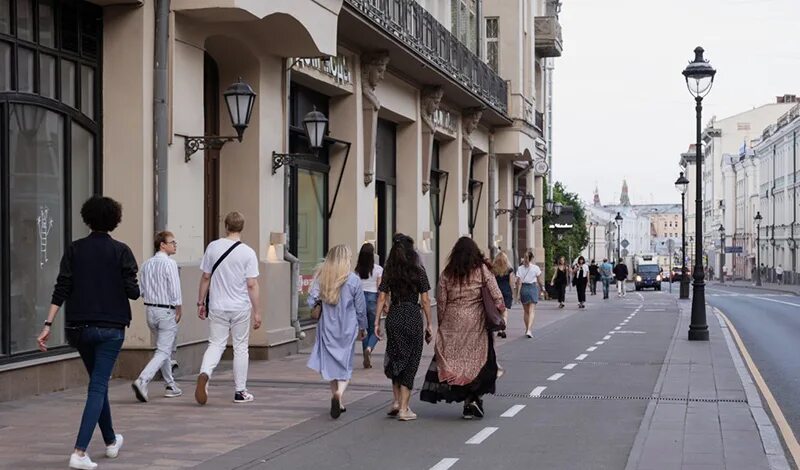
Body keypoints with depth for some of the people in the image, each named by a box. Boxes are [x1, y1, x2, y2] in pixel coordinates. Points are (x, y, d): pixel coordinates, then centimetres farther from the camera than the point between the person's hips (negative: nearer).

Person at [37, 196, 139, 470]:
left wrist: (48, 325, -5)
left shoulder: (74, 250, 1)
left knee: (98, 382, 20)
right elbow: (133, 292, -9)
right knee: (98, 386, -3)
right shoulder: (120, 251, -6)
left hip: (79, 327, 4)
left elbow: (61, 290, -4)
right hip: (111, 327, -4)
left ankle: (111, 442, 34)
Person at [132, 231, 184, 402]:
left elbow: (143, 291, 7)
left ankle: (171, 385, 28)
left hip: (150, 309, 7)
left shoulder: (146, 264, 5)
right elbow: (175, 290, -16)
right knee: (163, 352, -4)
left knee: (162, 348, 20)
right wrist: (178, 310, -6)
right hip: (167, 311, -7)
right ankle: (142, 381, -20)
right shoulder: (170, 263, -15)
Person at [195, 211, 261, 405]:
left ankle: (204, 374, -19)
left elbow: (205, 277, 3)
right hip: (241, 308, -2)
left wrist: (200, 302, 12)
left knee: (216, 344, 9)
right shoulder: (248, 253, -8)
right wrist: (256, 311, -3)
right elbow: (252, 284, -9)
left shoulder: (213, 247, -1)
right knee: (240, 348, 10)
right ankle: (240, 391, 15)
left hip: (217, 307, 2)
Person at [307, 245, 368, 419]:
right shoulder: (353, 280, -9)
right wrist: (362, 327, 12)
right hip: (347, 328, -2)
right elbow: (360, 308, -2)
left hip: (327, 327, 2)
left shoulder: (321, 277, -2)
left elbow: (311, 301, -6)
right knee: (345, 364, 4)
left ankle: (338, 401, 17)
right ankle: (340, 393, -21)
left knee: (331, 363, 13)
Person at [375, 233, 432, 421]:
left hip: (393, 317, 3)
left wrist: (377, 322, 3)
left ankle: (397, 401, 12)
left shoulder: (388, 272, 3)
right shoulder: (418, 272, -4)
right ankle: (404, 408, 4)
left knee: (396, 358, 19)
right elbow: (425, 301, -4)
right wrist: (429, 325, 2)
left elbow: (381, 298, 0)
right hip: (413, 317, -3)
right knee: (410, 362, 4)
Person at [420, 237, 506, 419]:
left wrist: (441, 324, 14)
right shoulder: (482, 270, -1)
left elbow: (441, 301, 5)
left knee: (451, 357, 6)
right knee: (477, 359, 7)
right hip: (476, 323, -1)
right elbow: (497, 297, -6)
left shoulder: (447, 273, 4)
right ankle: (474, 397, -4)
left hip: (452, 323, 1)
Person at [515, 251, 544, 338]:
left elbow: (519, 282, -4)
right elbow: (539, 280, 1)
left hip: (524, 289, 2)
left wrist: (518, 293, -2)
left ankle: (527, 329, 26)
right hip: (533, 288, -2)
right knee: (532, 311, -4)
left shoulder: (520, 268, -1)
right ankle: (529, 329, -20)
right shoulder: (536, 268, -6)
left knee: (525, 311, 16)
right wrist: (542, 288, 19)